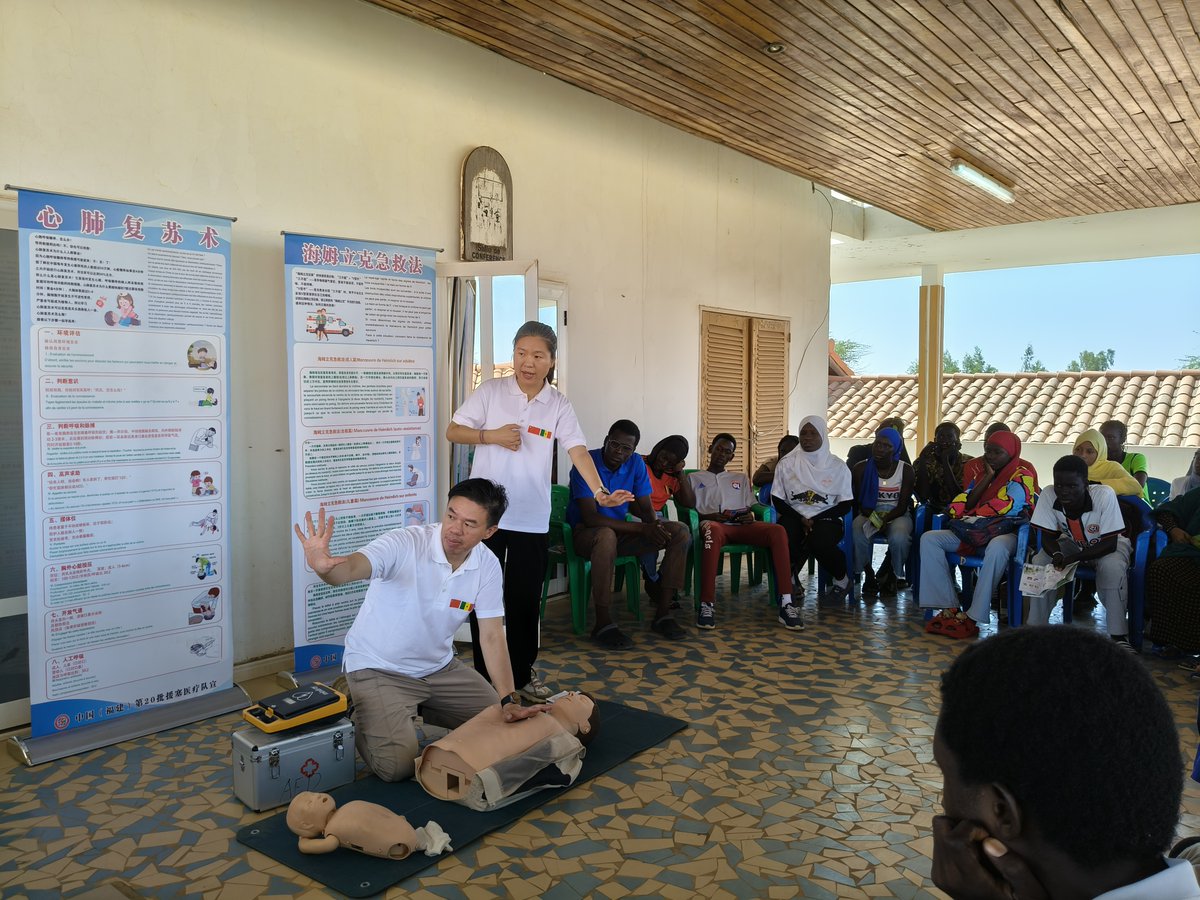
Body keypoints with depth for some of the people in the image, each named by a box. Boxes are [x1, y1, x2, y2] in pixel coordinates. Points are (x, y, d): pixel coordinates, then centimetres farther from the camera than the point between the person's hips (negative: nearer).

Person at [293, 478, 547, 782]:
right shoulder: (404, 544, -26)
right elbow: (351, 568, -43)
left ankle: (418, 710, 23)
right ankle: (359, 718, 13)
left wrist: (509, 701, -16)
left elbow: (492, 637, -8)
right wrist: (323, 566, -68)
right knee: (397, 765, -20)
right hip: (379, 670, -5)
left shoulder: (487, 566, -11)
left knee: (503, 723, 5)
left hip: (438, 667, 6)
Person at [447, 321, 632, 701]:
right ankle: (484, 676, 21)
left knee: (525, 598, 9)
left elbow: (578, 450, -9)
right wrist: (492, 435, -14)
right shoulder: (491, 391, -1)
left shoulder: (558, 404, 2)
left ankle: (523, 671, 26)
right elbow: (453, 431, 2)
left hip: (532, 518, 1)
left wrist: (600, 491, -24)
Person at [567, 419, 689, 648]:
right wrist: (642, 528, -29)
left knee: (680, 531, -9)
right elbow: (590, 518, -26)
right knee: (607, 535, -42)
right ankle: (603, 623, -33)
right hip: (585, 533, -6)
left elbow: (646, 508, 4)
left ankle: (662, 613, -9)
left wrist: (655, 524, -22)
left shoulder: (636, 463, -1)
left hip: (620, 531, 6)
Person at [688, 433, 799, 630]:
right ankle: (706, 604, -45)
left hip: (741, 525, 3)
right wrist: (710, 516, -9)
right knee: (713, 532, -44)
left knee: (777, 530, -30)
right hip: (712, 523, -3)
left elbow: (752, 507, 22)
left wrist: (750, 516, -3)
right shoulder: (694, 478, 24)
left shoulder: (741, 478, 33)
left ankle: (786, 604, -35)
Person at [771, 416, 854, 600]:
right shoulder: (786, 464, 8)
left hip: (826, 518, -1)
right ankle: (788, 583, -4)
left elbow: (845, 504, 2)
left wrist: (814, 520, -11)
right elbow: (777, 501, 6)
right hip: (794, 516, 1)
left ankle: (842, 579, -3)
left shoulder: (837, 467, 6)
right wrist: (801, 519, -11)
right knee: (783, 540, -36)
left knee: (819, 542, -36)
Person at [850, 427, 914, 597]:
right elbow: (857, 501, 0)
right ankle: (869, 575, -11)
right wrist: (873, 517, -20)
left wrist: (884, 520, -23)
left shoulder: (905, 469, -2)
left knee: (899, 538, -35)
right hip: (869, 514, 1)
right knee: (857, 533, -34)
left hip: (897, 515, -1)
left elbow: (902, 505, -5)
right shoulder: (861, 468, 0)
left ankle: (894, 575, -5)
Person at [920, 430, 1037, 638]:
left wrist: (972, 516, -5)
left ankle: (973, 617, -37)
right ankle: (949, 608, -23)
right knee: (929, 539, -13)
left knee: (997, 547, -43)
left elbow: (1007, 507, -15)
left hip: (1005, 532, -7)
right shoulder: (982, 472, 20)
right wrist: (988, 477, -2)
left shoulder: (1022, 475, 1)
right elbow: (968, 504, 7)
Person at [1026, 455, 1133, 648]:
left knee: (1112, 567, -33)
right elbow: (1048, 537, -15)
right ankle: (1036, 627, -8)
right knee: (1039, 564, -22)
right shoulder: (1048, 495, -25)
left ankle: (1119, 636, -18)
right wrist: (1057, 555, -38)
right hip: (1072, 543, 3)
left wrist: (1073, 558, -39)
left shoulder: (1104, 495, -32)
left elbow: (1109, 544, -28)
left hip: (1107, 546, -2)